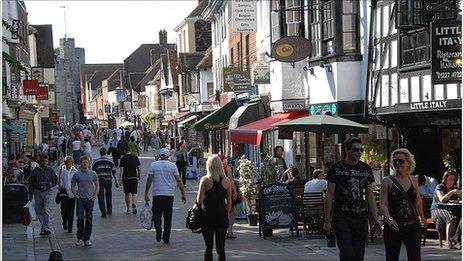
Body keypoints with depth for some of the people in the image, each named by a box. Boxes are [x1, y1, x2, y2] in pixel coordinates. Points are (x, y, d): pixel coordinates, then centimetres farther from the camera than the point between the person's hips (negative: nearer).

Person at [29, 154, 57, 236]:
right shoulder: (35, 170, 7)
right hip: (38, 192, 3)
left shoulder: (50, 170, 5)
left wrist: (50, 184, -11)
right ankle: (44, 226, 20)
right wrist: (30, 195, 7)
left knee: (46, 210, -14)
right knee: (39, 210, 6)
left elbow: (55, 181, 11)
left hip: (47, 192, -3)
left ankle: (46, 228, -19)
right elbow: (31, 183, 10)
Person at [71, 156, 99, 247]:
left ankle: (87, 239, 11)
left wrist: (95, 195, -1)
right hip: (80, 199, -1)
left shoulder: (93, 174, 5)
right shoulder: (77, 174, 2)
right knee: (80, 218, -10)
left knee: (89, 220, 4)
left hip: (90, 199, 1)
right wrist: (76, 195, -2)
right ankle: (80, 238, -2)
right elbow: (73, 186, 10)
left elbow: (97, 185, 11)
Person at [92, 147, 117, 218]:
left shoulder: (95, 162, 3)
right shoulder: (110, 161, 4)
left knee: (101, 197, 1)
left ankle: (103, 212, -4)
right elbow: (114, 172, 4)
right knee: (109, 195, 19)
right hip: (108, 180, 2)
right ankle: (109, 210, 26)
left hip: (100, 181, -2)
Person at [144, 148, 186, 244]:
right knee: (168, 216, 9)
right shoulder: (172, 165, 1)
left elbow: (149, 180, -4)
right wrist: (183, 194, 5)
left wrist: (146, 194, 1)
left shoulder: (153, 165, 0)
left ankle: (158, 227, -20)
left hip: (157, 194, -1)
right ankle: (166, 238, 11)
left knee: (156, 214, 10)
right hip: (169, 194, 1)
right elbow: (179, 181, -1)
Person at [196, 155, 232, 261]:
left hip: (208, 216, -2)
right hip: (222, 216, 2)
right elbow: (229, 202, 5)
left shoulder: (205, 180, -8)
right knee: (221, 248, 6)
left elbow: (199, 200, -11)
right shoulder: (227, 181, 0)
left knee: (208, 247, 7)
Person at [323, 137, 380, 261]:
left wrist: (375, 219, 4)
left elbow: (370, 196, 12)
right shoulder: (337, 168, -2)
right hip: (341, 217, -4)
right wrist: (327, 220, -6)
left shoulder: (366, 169, 9)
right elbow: (329, 195, -1)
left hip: (361, 217, 4)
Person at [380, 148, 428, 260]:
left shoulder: (413, 180, 7)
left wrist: (422, 217, 32)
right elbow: (383, 204, -12)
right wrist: (388, 218, -29)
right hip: (393, 227, -2)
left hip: (413, 226, 2)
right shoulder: (387, 181, -4)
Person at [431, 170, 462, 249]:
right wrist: (452, 192, -24)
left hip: (449, 210, 5)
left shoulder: (455, 189, 19)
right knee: (452, 218, -37)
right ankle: (448, 241, -38)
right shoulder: (440, 187, 2)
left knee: (460, 215, -30)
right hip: (437, 209, -5)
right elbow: (442, 199, -15)